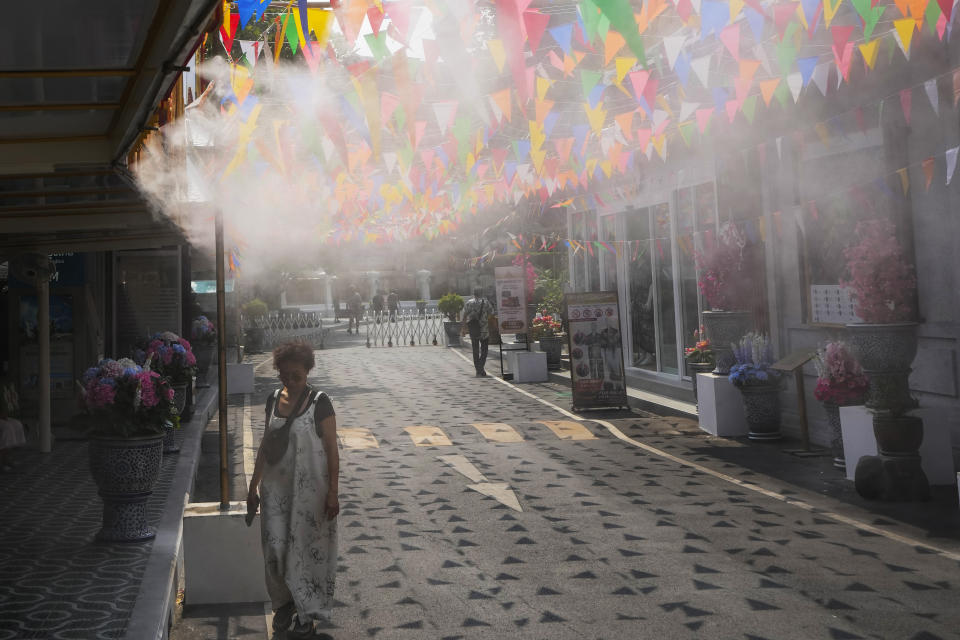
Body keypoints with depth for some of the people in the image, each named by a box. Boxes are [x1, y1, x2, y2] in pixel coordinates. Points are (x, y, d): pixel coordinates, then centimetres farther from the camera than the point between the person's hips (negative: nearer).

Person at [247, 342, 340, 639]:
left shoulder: (319, 402, -12)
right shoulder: (273, 399, 3)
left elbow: (332, 450, -10)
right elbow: (265, 444, 12)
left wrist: (333, 494, -12)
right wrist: (254, 485, 12)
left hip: (310, 489, -4)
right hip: (276, 488, 4)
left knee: (307, 548, 5)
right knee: (276, 547, 8)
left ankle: (306, 613, 20)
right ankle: (284, 602, 31)